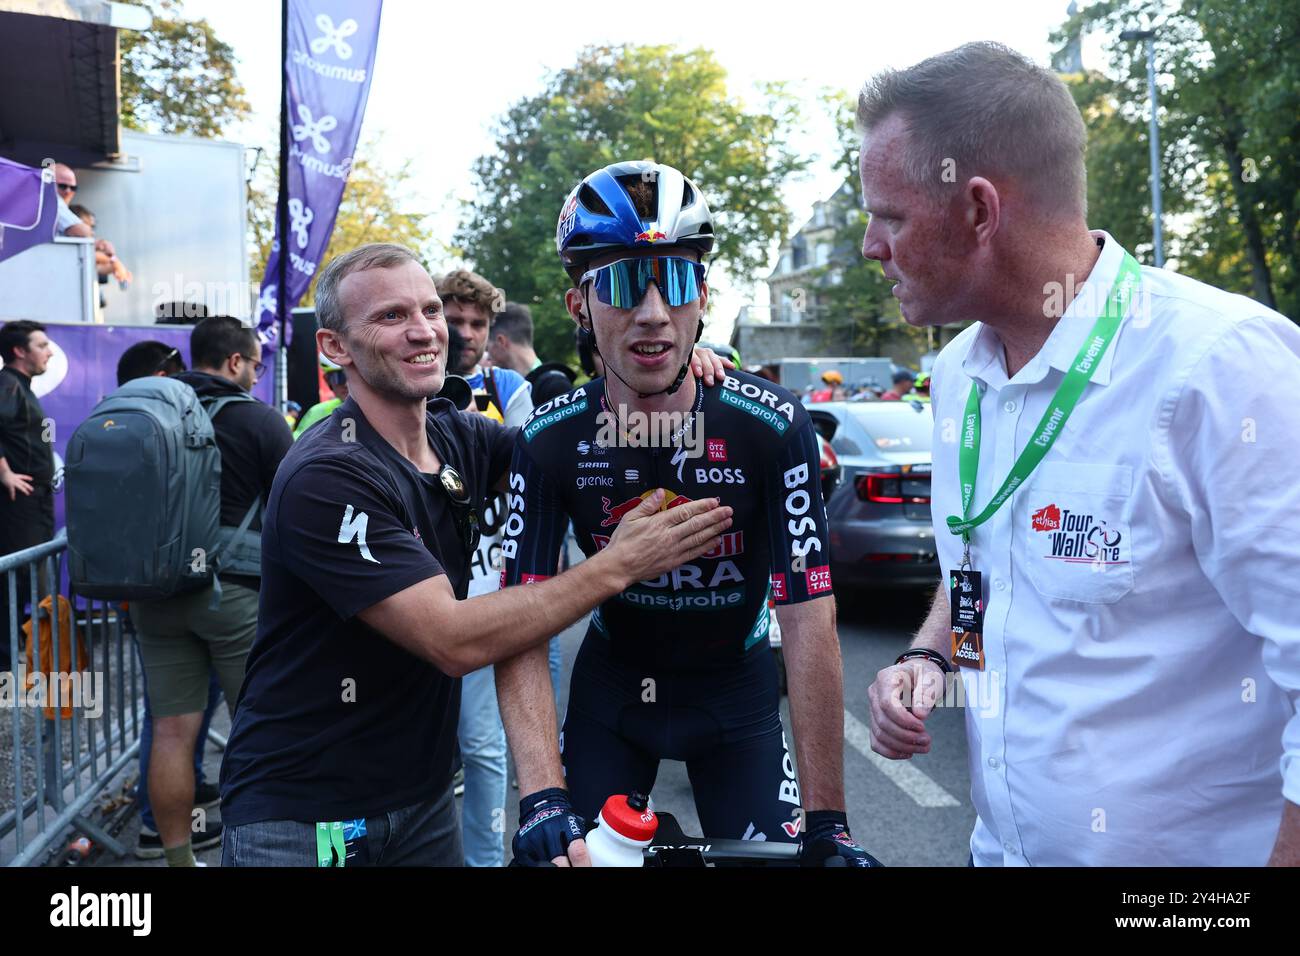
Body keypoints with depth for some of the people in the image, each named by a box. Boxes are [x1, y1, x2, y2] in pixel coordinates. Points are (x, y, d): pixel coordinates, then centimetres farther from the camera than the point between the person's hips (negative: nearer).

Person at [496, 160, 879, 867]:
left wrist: (826, 822, -25)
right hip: (611, 686, 2)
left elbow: (809, 626, -25)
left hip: (735, 690, -1)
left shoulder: (773, 428, -24)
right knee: (569, 852, 1)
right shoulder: (549, 442, -19)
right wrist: (542, 797, -32)